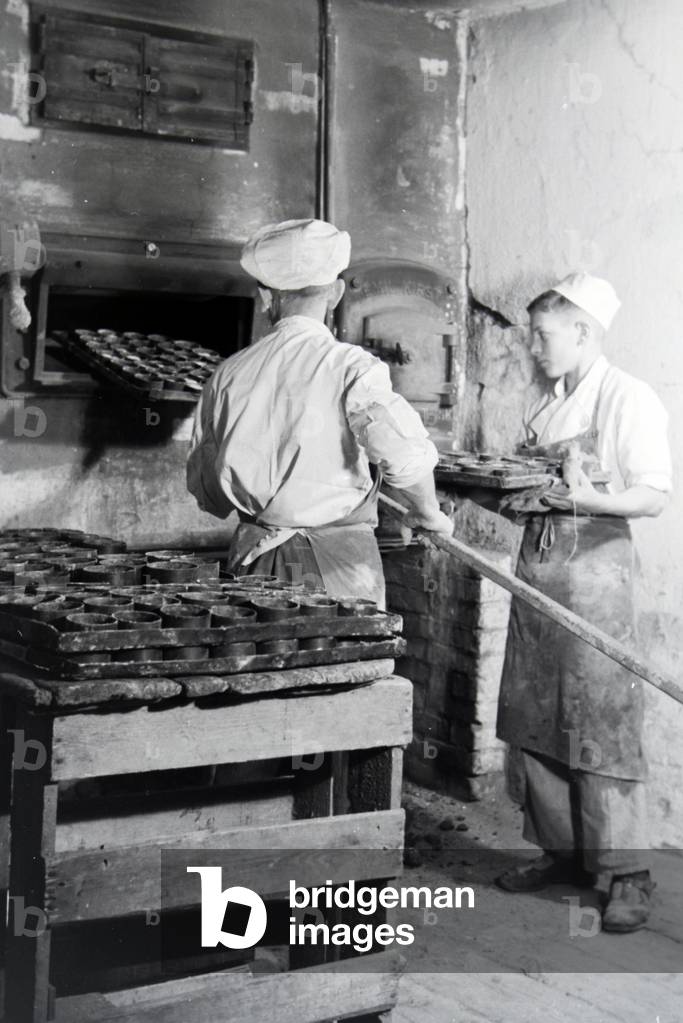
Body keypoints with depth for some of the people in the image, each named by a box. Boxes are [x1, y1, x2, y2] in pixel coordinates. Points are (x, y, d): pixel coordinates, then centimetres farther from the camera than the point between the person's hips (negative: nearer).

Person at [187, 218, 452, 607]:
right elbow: (405, 454, -23)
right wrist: (428, 514, -5)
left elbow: (206, 491, 11)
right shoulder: (352, 367, -11)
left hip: (253, 557, 4)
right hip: (338, 559, -4)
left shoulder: (229, 374, 4)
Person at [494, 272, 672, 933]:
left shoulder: (629, 399, -6)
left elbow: (654, 496, -11)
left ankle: (625, 874, 2)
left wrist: (591, 499, -25)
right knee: (534, 719, 10)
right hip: (535, 568, 8)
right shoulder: (544, 406, 17)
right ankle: (561, 850, 23)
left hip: (594, 568, -8)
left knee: (600, 724, -7)